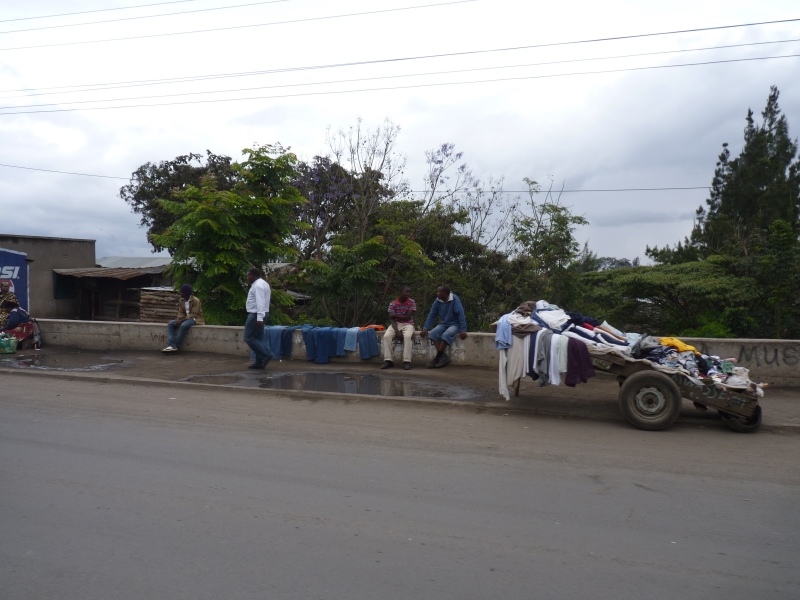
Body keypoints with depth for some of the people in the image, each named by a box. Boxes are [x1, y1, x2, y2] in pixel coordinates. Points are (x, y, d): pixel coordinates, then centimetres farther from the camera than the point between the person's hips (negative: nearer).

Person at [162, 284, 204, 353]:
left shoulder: (195, 300, -16)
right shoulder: (181, 300, 6)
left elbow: (193, 315, -20)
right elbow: (181, 313, 7)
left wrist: (181, 321, -25)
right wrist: (179, 320, -16)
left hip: (195, 319, -7)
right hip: (185, 319, 8)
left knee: (183, 325, -36)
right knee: (170, 324, -13)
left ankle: (176, 346, -27)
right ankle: (171, 345, -28)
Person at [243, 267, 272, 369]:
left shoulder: (258, 285, -16)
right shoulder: (262, 283, 16)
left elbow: (260, 302, -25)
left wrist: (259, 318, -31)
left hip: (256, 315, -10)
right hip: (260, 315, 10)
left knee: (249, 338, -5)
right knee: (258, 338, 9)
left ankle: (266, 355, -8)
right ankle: (259, 362, 9)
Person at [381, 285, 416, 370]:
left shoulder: (412, 303, -6)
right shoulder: (392, 303, -3)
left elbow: (408, 318, -11)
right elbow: (392, 319, -9)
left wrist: (395, 315, -11)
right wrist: (396, 330, -24)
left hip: (408, 324, -2)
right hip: (396, 324, 2)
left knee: (407, 336, -36)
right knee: (386, 336, -27)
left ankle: (407, 361, -32)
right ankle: (388, 360, -23)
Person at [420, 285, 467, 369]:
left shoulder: (454, 299, -18)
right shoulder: (437, 301, -2)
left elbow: (460, 314, -22)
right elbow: (432, 315, 2)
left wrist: (463, 330, -28)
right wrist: (425, 328, -5)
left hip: (455, 324, -5)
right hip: (443, 324, 5)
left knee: (446, 335, -34)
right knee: (433, 333, -24)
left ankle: (437, 357, -21)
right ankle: (443, 356, -25)